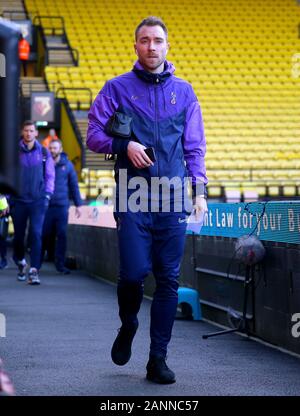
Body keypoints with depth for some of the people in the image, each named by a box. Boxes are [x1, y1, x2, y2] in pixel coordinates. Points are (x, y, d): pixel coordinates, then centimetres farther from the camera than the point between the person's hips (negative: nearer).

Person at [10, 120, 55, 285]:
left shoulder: (44, 153, 5)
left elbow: (50, 176, 9)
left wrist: (47, 195, -1)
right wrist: (10, 197, 0)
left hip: (38, 200, 0)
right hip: (19, 200, 1)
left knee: (36, 234, -12)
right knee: (18, 235, 7)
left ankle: (34, 270, -13)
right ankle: (21, 262, 34)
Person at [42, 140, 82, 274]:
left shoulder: (67, 165, 5)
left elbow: (74, 185, 9)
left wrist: (78, 204, 5)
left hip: (62, 206, 1)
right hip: (45, 206, 0)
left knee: (62, 235, -2)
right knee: (45, 235, 2)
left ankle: (60, 264, 5)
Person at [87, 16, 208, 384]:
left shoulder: (183, 92, 14)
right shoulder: (117, 88, 7)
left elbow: (195, 147, 14)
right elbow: (94, 136, 6)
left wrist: (199, 191, 4)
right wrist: (124, 145, -12)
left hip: (173, 196, 2)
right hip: (133, 196, -2)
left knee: (168, 279, 1)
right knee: (134, 272, -10)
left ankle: (158, 359, 10)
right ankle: (127, 327, 23)